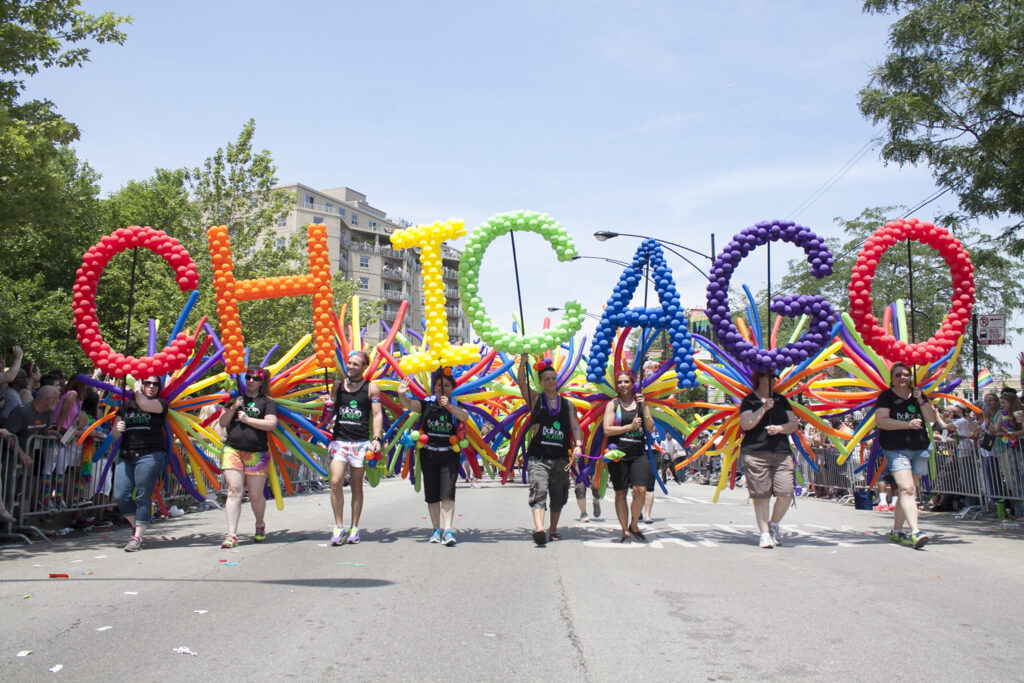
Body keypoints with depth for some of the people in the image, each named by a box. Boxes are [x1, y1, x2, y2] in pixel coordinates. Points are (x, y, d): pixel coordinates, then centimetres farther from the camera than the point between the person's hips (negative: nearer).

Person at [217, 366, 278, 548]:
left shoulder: (267, 402, 7)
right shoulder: (235, 398, 15)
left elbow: (271, 424, -7)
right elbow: (222, 423, 11)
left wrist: (247, 419, -8)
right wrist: (233, 408, -5)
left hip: (257, 453, -1)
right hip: (232, 450, 1)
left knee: (256, 495, 4)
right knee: (234, 491, -10)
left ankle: (260, 524, 32)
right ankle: (231, 535, -11)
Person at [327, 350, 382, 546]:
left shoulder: (371, 387, 4)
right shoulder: (338, 385, 12)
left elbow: (377, 414, 1)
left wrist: (377, 438, -11)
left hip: (361, 442, -2)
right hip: (339, 440, 2)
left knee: (356, 486, 4)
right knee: (336, 482, -13)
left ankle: (354, 528, 15)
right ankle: (339, 527, -5)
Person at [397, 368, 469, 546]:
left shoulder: (456, 406, 0)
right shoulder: (427, 404, 3)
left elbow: (464, 417, -19)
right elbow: (409, 404, -11)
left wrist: (449, 406, -35)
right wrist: (401, 394, -33)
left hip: (449, 455, -2)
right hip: (428, 454, 2)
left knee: (447, 493, -11)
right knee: (431, 494, 8)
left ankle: (448, 530, -13)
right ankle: (436, 529, 19)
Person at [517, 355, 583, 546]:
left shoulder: (568, 404, 13)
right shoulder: (535, 399, 6)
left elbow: (575, 426, 5)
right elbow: (522, 383, -8)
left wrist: (578, 445, -13)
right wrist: (523, 362, -21)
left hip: (561, 457, 4)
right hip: (538, 456, -4)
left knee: (558, 495, 12)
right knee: (539, 491, -19)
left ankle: (553, 529, 29)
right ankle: (539, 529, -33)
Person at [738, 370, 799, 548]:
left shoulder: (781, 400, 18)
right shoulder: (749, 400, 6)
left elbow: (794, 424, 12)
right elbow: (745, 424, -8)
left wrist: (780, 428, -6)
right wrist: (763, 408, -13)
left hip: (782, 453, 3)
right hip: (756, 454, -3)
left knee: (786, 493, -7)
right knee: (761, 495, -4)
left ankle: (774, 524, 17)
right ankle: (764, 533, 5)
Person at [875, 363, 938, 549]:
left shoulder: (917, 394, 15)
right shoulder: (886, 396, 1)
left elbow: (932, 419, 8)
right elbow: (880, 420, -12)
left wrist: (920, 400, -6)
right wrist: (907, 424, -19)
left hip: (919, 449, 5)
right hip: (896, 449, -5)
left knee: (907, 491, 9)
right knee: (907, 489, -18)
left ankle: (895, 531, 20)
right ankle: (915, 532, -25)